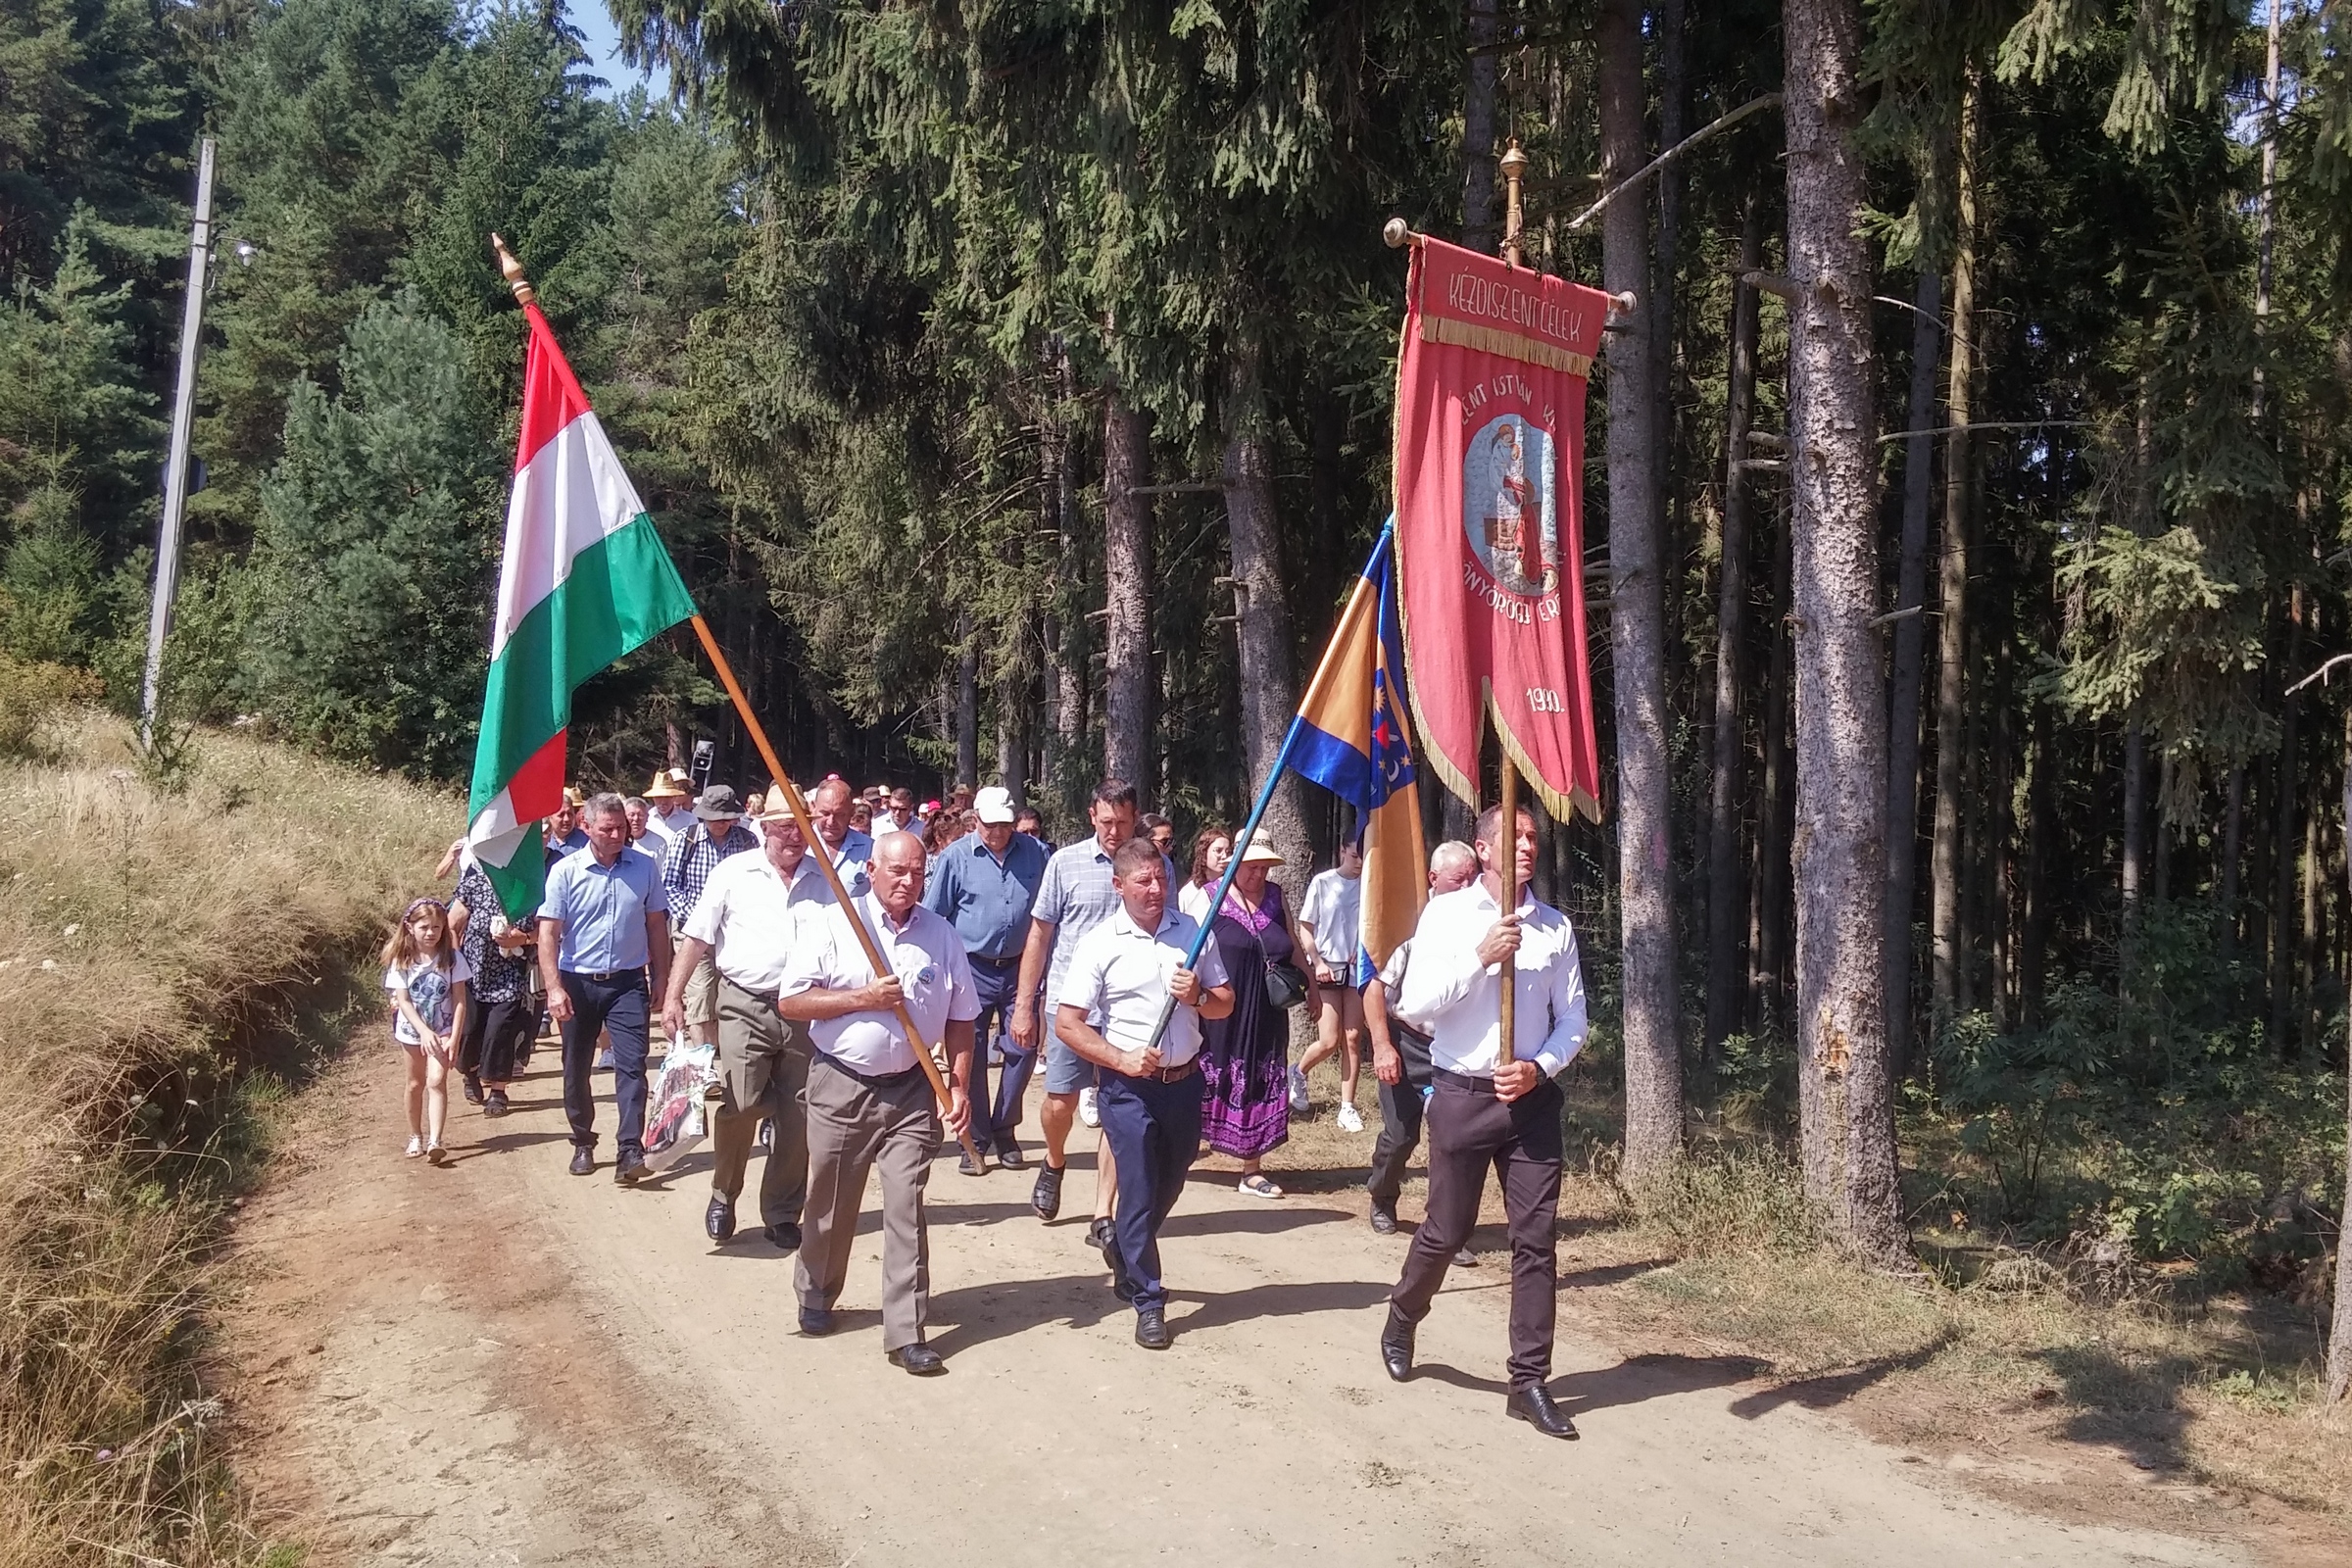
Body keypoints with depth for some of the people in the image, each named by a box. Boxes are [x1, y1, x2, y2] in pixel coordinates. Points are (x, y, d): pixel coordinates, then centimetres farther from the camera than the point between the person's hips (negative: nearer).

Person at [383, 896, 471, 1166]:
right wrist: (424, 1032, -22)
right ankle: (415, 1137, 30)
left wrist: (454, 1038, -17)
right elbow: (403, 1001, -10)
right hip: (412, 1030, 2)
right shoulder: (401, 961, -8)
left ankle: (434, 1141, -23)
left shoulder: (451, 958, -10)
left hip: (443, 1030, -2)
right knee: (416, 1084, 14)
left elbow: (460, 1001, -10)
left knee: (436, 1081, -16)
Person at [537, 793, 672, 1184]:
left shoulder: (645, 867, -1)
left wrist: (662, 978, 6)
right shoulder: (565, 871, -6)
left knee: (631, 1065, -10)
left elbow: (656, 924, 6)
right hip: (578, 983, 0)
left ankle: (630, 1150, -11)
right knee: (576, 1068, 12)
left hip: (627, 982, 0)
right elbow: (548, 933, -8)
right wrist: (554, 988, -15)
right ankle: (583, 1143, 28)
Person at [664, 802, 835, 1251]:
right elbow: (697, 937, 0)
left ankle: (783, 1213, 19)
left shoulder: (825, 880, 7)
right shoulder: (733, 873, 0)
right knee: (740, 1105, -9)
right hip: (746, 1006, -2)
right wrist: (673, 995, -6)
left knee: (797, 1117, 6)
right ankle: (723, 1197, 15)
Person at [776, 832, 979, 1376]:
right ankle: (816, 1295, 38)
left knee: (906, 1209, -4)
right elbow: (790, 1002, -10)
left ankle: (905, 1334, 0)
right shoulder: (830, 924, -6)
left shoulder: (941, 935, 3)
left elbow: (960, 1019, 7)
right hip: (840, 1085, -1)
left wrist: (960, 1086, -2)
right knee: (831, 1204, 14)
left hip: (910, 1090, 1)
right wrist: (862, 998, -18)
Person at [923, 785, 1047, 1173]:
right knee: (969, 1057, 3)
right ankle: (975, 1140, 15)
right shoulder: (956, 857, -3)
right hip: (972, 969, -1)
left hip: (1020, 967, 2)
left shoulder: (1035, 853, 2)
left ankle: (1004, 1132, 22)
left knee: (1023, 1051, 4)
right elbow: (932, 918, 1)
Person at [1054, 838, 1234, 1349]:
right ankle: (1149, 1300, 12)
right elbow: (1067, 1024, -10)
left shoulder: (1192, 932, 1)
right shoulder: (1101, 943, -9)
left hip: (1185, 1081, 4)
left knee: (1168, 1186, 19)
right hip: (1130, 1087, -4)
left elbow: (1225, 1003, 9)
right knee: (1139, 1191, -2)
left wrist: (1199, 997, -13)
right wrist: (1122, 1059, -20)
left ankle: (1123, 1252, 46)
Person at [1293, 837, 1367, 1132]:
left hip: (1358, 968, 2)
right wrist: (1317, 962, -10)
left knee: (1353, 1039, 0)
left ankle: (1347, 1108, 7)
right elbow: (1305, 929, 1)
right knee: (1329, 1041, -6)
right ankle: (1299, 1073, 25)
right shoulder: (1322, 883, -2)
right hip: (1326, 968, -2)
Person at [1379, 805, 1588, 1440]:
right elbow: (1414, 1006, -11)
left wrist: (1539, 1067, -11)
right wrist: (1481, 956, -18)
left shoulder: (1555, 926, 4)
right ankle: (1401, 1322, 38)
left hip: (1532, 1097, 2)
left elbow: (1571, 1020, 7)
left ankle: (1529, 1382, 11)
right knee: (1446, 1230, 9)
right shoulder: (1447, 914, -3)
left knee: (1536, 1239, 1)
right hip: (1462, 1095, -2)